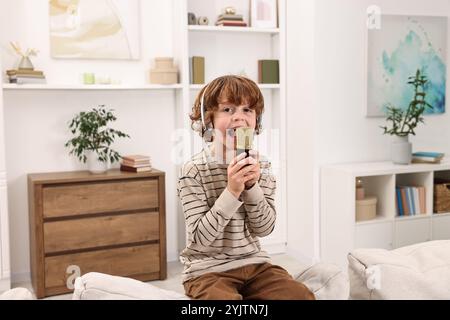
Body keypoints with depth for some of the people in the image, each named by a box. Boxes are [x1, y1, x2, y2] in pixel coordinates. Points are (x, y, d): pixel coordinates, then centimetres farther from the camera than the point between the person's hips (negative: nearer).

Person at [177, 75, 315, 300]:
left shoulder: (260, 167, 2)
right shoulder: (194, 170, -13)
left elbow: (264, 228, -1)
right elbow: (199, 239, -17)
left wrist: (252, 186, -17)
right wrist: (232, 191, -26)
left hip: (253, 262, 5)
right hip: (208, 269, -4)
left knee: (302, 296, -13)